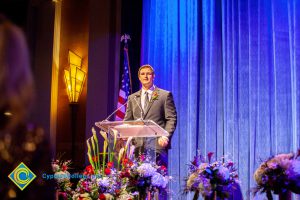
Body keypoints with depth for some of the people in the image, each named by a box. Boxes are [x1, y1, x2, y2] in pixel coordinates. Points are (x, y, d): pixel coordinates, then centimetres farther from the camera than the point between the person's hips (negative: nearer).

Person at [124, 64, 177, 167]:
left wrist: (165, 136, -14)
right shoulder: (132, 98, 18)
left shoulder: (165, 95, 7)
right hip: (137, 146, 3)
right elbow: (127, 121, 16)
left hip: (157, 144, -3)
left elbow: (171, 119, 1)